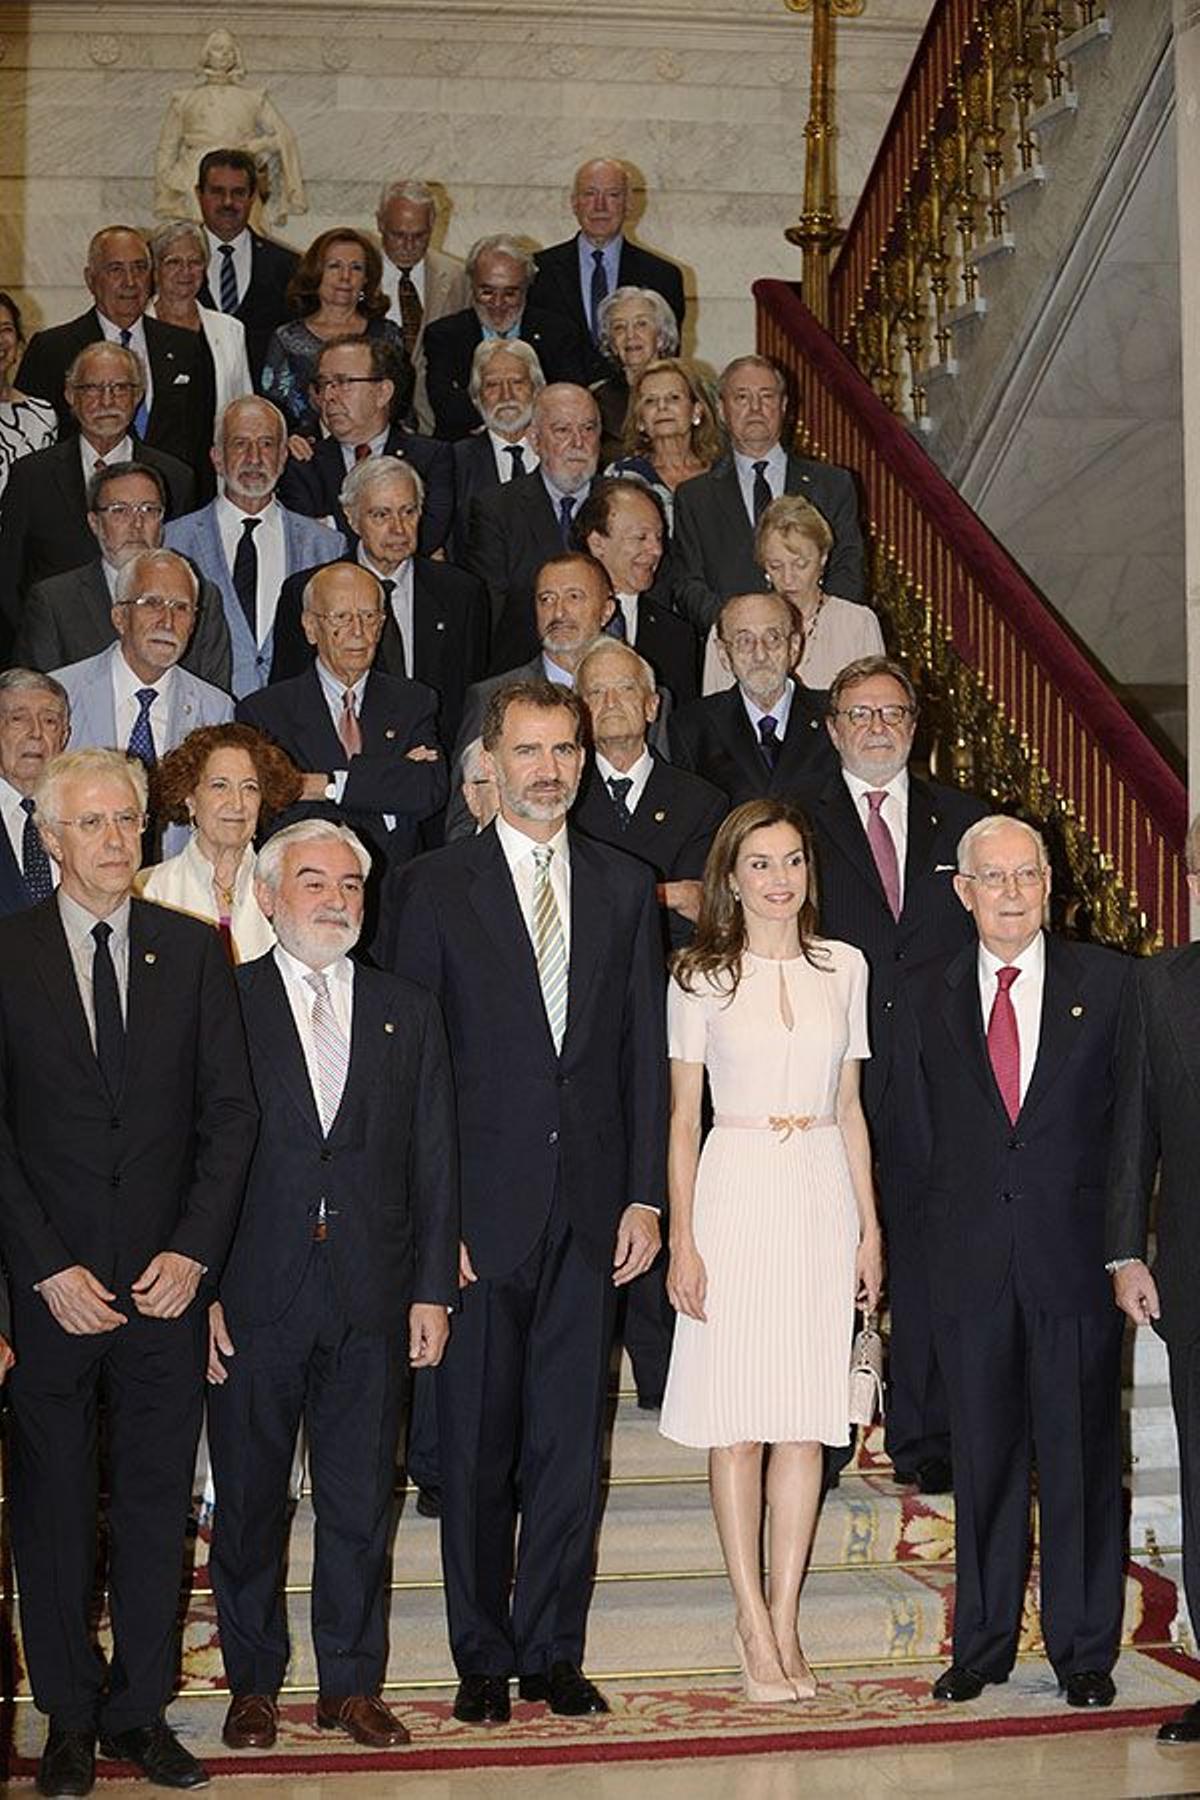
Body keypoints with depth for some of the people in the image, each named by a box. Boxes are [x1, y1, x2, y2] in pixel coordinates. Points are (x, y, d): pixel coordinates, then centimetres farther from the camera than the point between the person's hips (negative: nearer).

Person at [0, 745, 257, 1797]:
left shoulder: (192, 950, 5)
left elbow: (232, 1110, 4)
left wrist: (195, 1250, -6)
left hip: (167, 1278, 2)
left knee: (156, 1505, 8)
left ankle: (140, 1711, 20)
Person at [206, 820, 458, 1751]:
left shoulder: (408, 1012, 10)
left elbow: (433, 1161, 8)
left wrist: (432, 1289, 2)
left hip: (372, 1298, 2)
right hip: (252, 1297, -2)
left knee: (362, 1503, 8)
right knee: (249, 1501, 8)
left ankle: (352, 1683, 21)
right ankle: (255, 1683, 23)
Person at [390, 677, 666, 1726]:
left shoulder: (626, 888, 9)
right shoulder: (436, 886, 1)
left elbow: (645, 1051, 8)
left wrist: (645, 1196, 2)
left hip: (590, 1205, 2)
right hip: (480, 1203, -2)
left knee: (572, 1443, 8)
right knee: (477, 1445, 6)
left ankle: (553, 1650, 20)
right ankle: (483, 1657, 19)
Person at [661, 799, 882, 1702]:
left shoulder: (844, 967, 9)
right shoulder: (701, 977, 1)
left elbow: (851, 1108, 12)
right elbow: (683, 1118, 1)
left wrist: (870, 1227, 8)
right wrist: (682, 1241, -6)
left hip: (823, 1196, 3)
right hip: (735, 1194, -3)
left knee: (806, 1420, 4)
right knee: (738, 1420, 0)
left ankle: (785, 1619, 12)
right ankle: (754, 1622, 9)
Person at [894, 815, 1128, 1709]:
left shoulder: (1108, 980, 2)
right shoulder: (925, 995, 8)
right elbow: (915, 1132, 11)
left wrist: (1117, 1228, -2)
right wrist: (940, 1227, 5)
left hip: (1075, 1256, -1)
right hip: (972, 1258, 2)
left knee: (1082, 1452, 4)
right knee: (983, 1457, 8)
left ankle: (1084, 1650, 16)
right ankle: (982, 1644, 20)